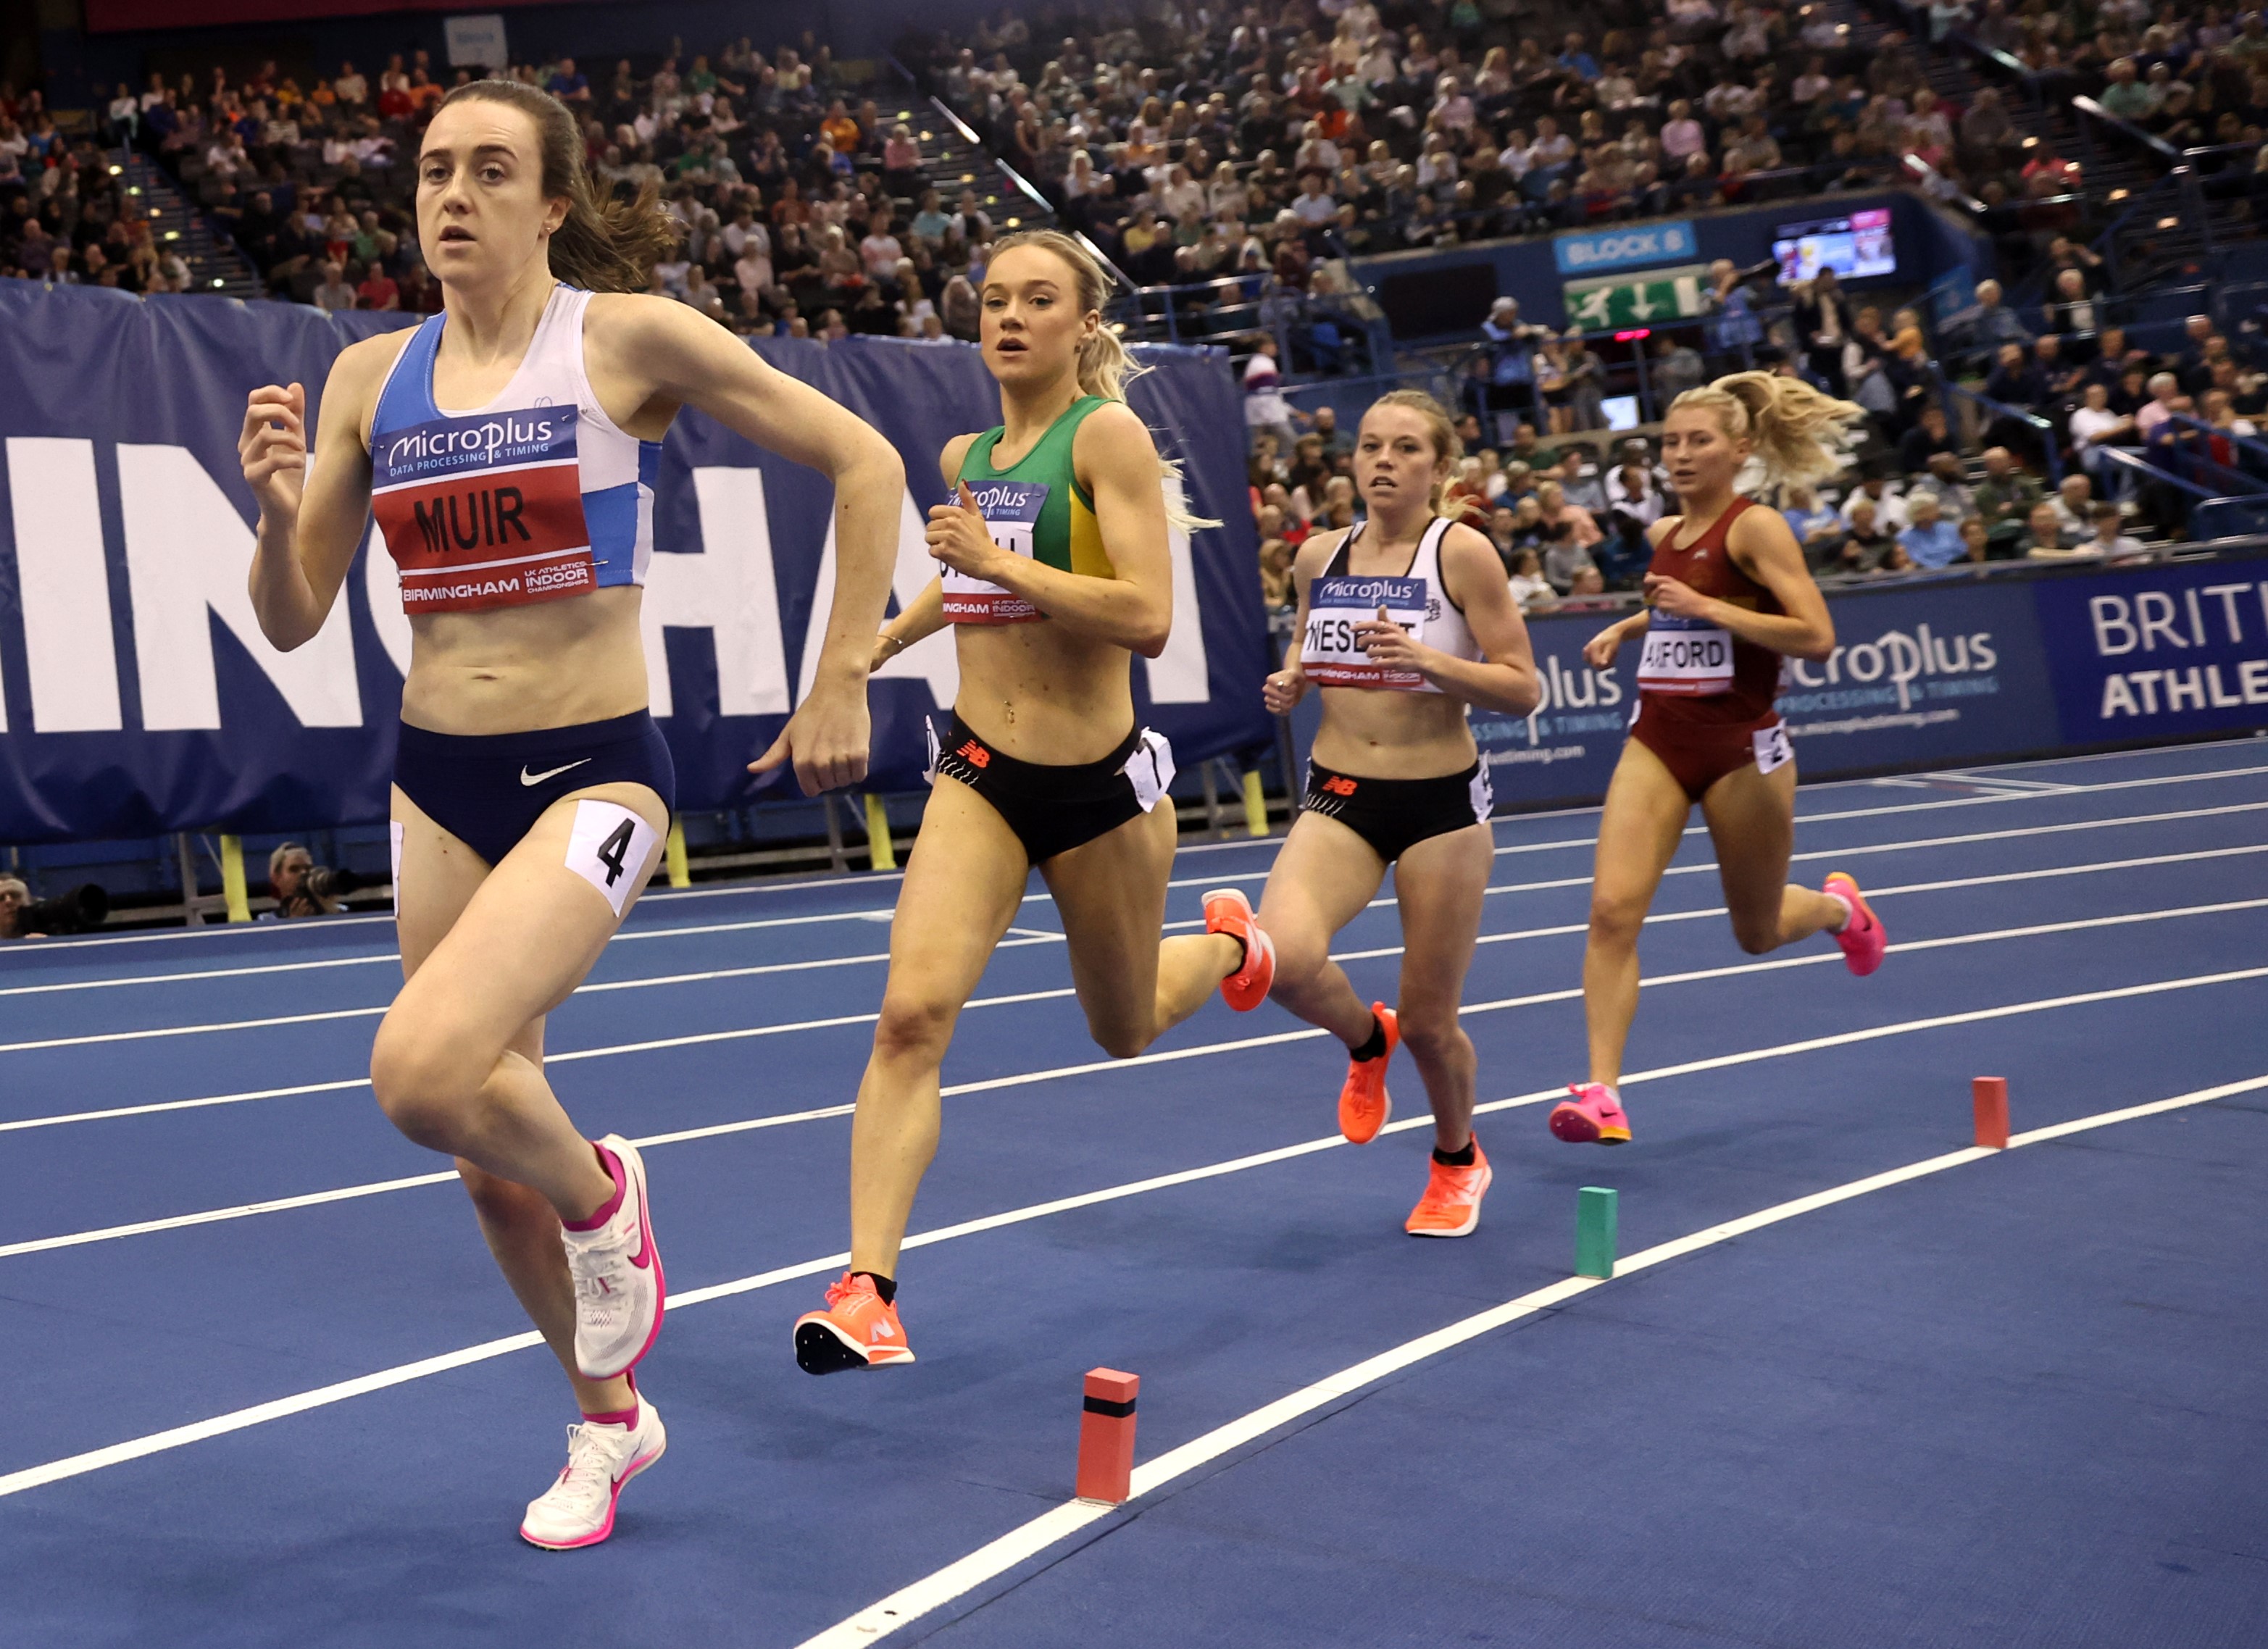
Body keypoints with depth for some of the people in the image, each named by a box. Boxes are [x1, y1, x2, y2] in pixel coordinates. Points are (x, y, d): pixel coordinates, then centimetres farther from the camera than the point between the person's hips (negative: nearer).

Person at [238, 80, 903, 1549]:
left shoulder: (630, 339, -8)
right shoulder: (370, 377, 5)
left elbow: (865, 464, -4)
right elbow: (293, 620, 7)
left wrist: (842, 685, -6)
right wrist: (276, 507, -14)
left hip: (593, 773, -5)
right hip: (437, 782, 5)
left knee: (424, 1071, -28)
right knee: (491, 1158, 12)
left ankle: (600, 1193, 6)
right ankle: (608, 1419, 35)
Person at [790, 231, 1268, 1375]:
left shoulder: (1108, 434, -11)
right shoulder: (964, 457, 7)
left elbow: (1148, 617, -22)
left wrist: (1001, 560, -23)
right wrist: (884, 639, 26)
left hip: (1099, 784, -3)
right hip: (979, 776, 3)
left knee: (1123, 1030, 19)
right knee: (913, 1012, -18)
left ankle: (1227, 944, 53)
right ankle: (866, 1289, -17)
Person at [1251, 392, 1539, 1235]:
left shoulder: (1460, 551, -9)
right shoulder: (1319, 556, 3)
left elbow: (1523, 689, -10)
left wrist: (1426, 659, -24)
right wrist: (1288, 680, 0)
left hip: (1441, 803, -3)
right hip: (1337, 798, 3)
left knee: (1426, 1021, 5)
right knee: (1284, 957, -25)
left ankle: (1457, 1160, 38)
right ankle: (1364, 1039, 12)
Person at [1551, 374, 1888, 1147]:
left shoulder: (1756, 527, -10)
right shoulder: (1665, 534, 10)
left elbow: (1816, 636, -20)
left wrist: (1705, 608, -23)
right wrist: (1625, 627, 14)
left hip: (1741, 747, -5)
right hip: (1657, 740, 5)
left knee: (1757, 932, 13)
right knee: (1613, 909, -15)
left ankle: (1838, 907, 48)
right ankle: (1601, 1092, -14)